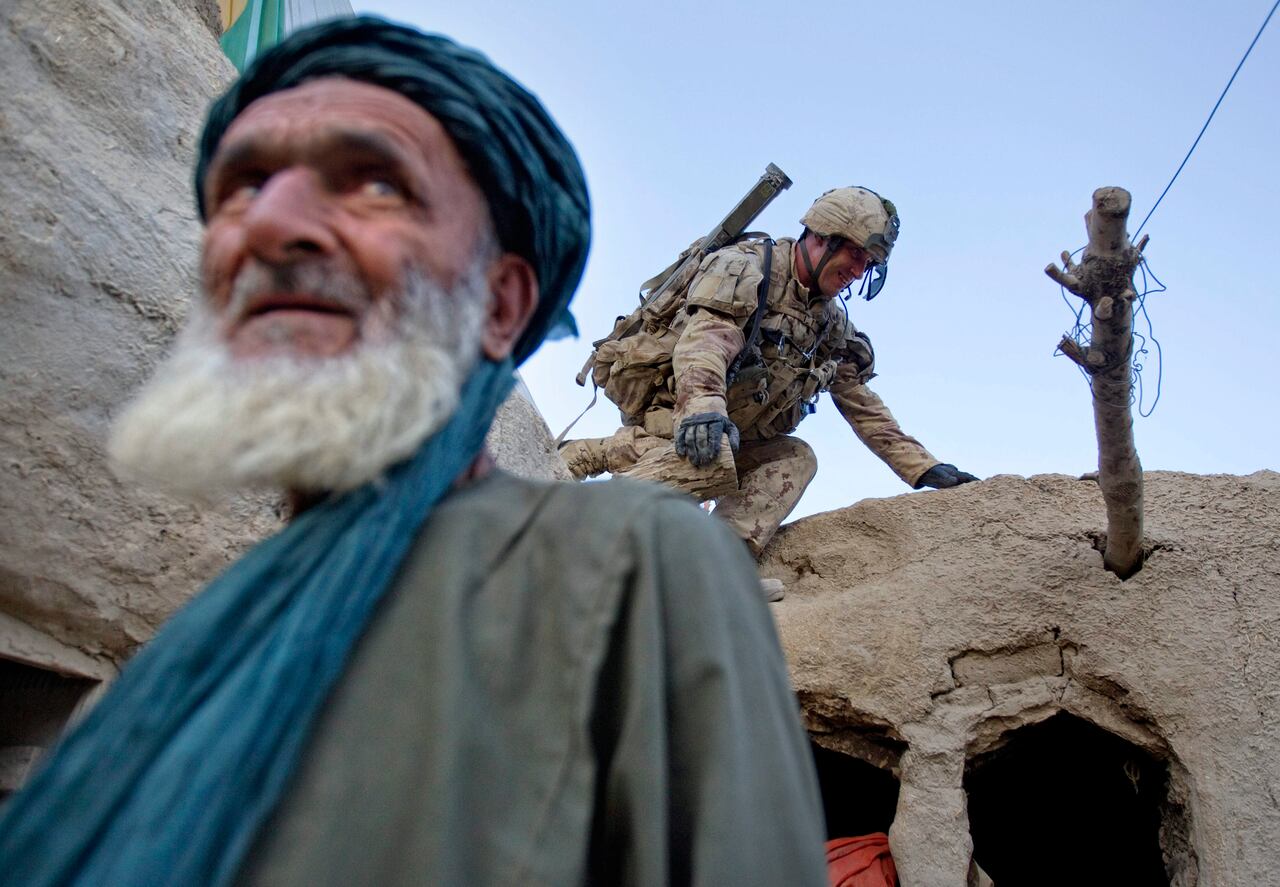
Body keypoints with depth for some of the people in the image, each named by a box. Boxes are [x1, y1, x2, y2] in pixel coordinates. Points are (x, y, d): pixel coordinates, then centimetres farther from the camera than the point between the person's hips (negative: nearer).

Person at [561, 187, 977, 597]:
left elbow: (863, 406, 16)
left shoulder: (833, 326, 12)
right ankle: (589, 455, -27)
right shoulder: (745, 269, -13)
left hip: (728, 428, 9)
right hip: (664, 404, -9)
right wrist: (704, 405, -51)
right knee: (711, 460, -36)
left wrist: (924, 468, 8)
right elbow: (705, 339, -32)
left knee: (796, 459, -14)